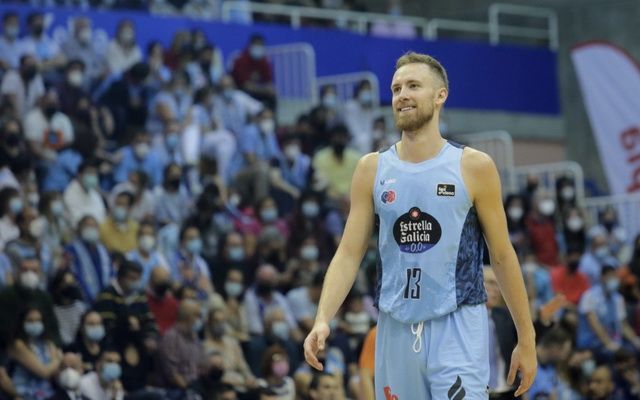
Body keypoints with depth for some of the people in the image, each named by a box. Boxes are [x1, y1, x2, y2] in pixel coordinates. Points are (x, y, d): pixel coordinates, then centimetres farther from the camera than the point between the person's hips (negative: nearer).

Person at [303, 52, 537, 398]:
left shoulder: (473, 167, -2)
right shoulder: (372, 169, 6)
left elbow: (502, 256, 2)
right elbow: (348, 254, 4)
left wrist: (526, 338, 2)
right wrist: (322, 320, -11)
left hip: (457, 329, -4)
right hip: (396, 329, 4)